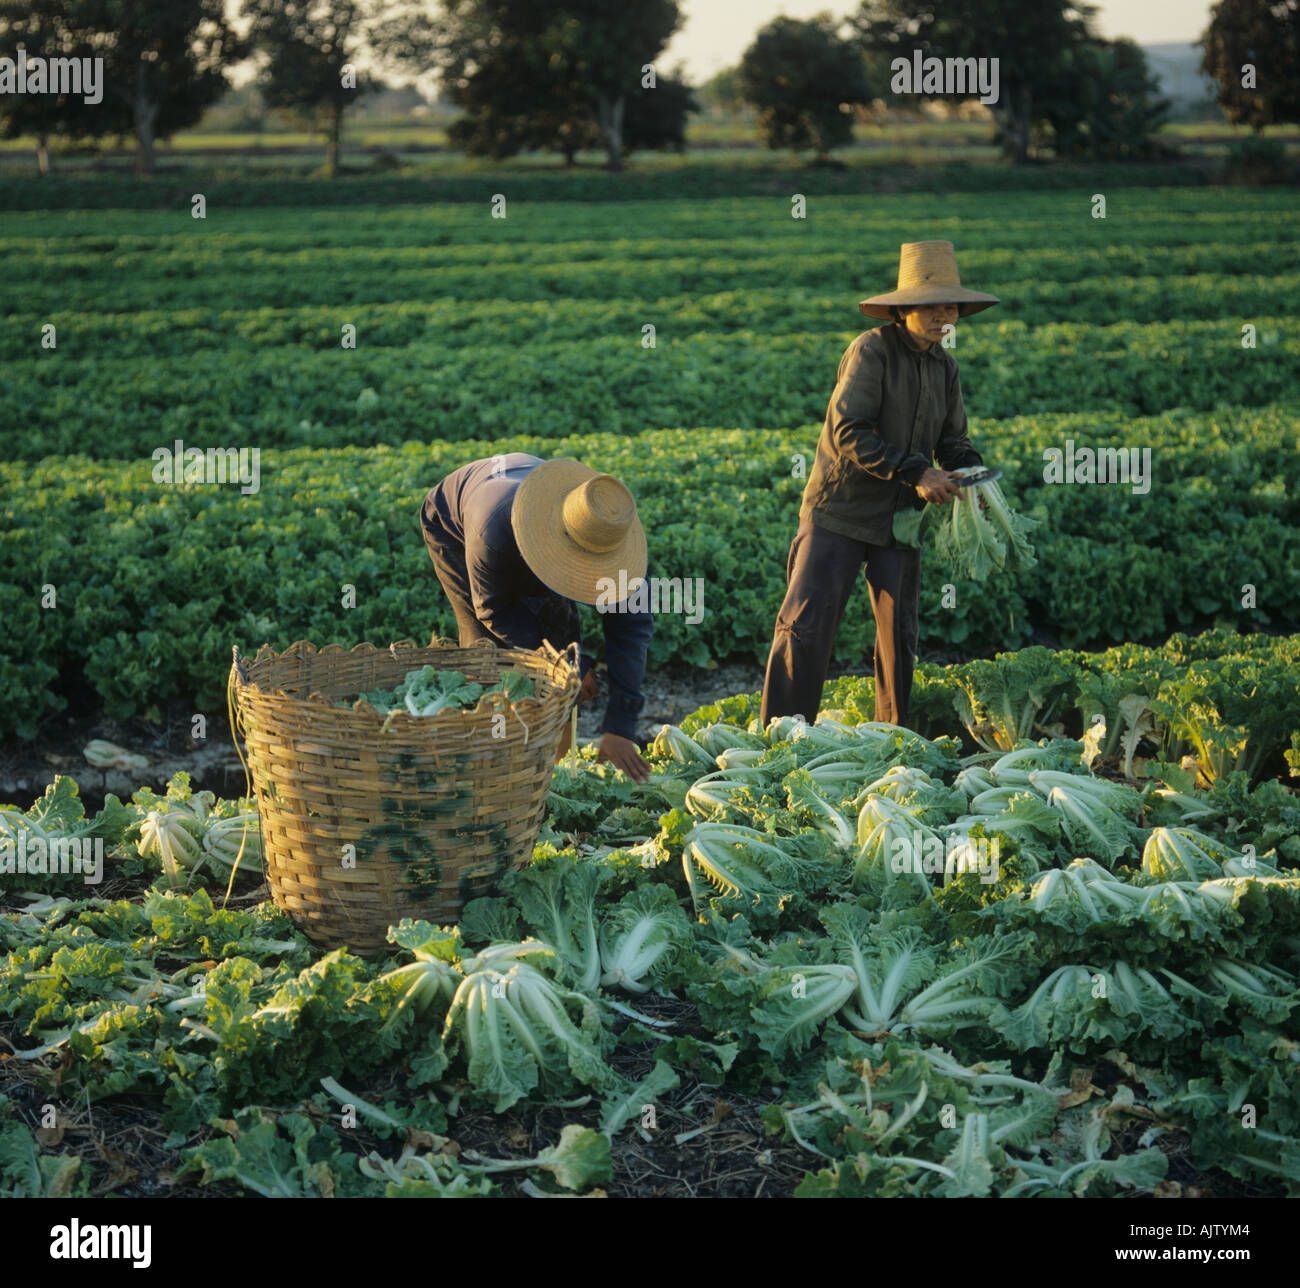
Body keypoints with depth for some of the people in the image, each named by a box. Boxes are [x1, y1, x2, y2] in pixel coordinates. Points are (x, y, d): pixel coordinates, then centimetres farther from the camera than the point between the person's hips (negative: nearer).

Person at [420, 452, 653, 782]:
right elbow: (494, 609, -29)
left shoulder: (607, 536, -37)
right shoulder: (495, 532, -48)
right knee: (489, 642, -18)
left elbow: (630, 625, -32)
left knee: (561, 630, -9)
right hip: (453, 528, -4)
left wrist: (619, 727, -37)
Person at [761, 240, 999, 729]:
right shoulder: (870, 350, -13)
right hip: (840, 509, -6)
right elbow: (847, 433, -20)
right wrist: (914, 472, -23)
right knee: (806, 624, -8)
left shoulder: (944, 366, 9)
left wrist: (971, 469, -6)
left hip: (900, 519, 6)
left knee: (899, 636, 9)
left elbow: (952, 437, 16)